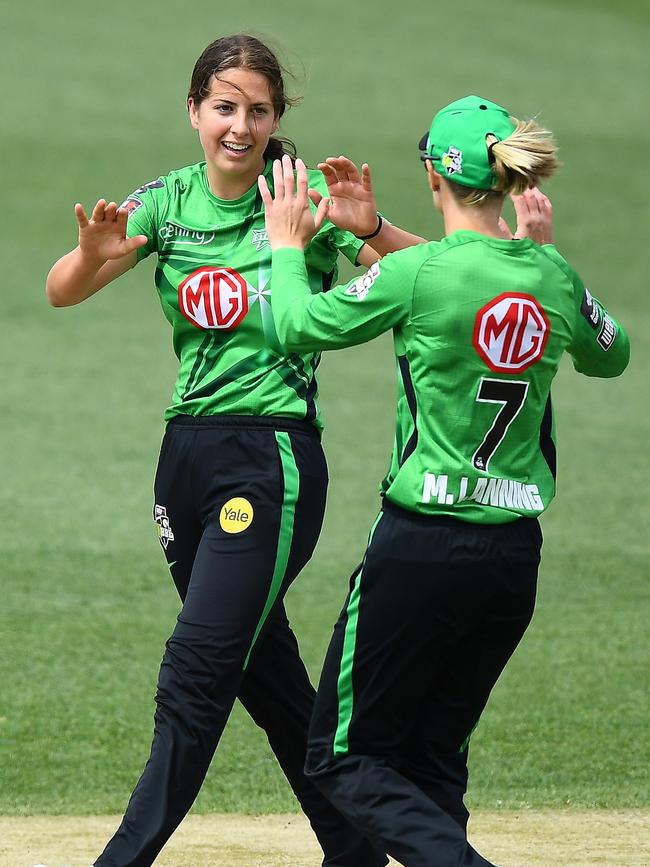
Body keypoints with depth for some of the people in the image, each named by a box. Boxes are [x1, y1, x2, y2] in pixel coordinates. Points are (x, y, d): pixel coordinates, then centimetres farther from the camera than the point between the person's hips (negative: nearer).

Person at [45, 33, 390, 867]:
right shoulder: (167, 201, 7)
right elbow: (61, 292, 0)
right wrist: (93, 254, -22)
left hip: (273, 460, -6)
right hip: (188, 449, 6)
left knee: (195, 679, -11)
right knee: (267, 677, 14)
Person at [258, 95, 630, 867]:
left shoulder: (416, 274, -13)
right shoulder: (553, 275, 3)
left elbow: (296, 327, -1)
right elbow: (610, 355, 24)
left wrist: (287, 246, 17)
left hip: (421, 544, -6)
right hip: (516, 553, 6)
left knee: (342, 757, 3)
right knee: (430, 760, 17)